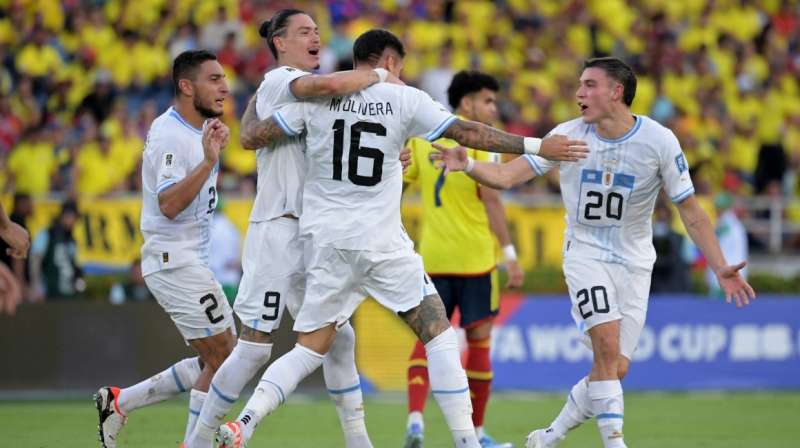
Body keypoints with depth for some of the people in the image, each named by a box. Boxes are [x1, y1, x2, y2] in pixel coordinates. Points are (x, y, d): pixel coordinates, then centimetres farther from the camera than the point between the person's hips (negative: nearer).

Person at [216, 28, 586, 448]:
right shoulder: (404, 99, -2)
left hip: (326, 241, 3)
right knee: (439, 336, 7)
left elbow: (253, 137, 5)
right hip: (382, 243, -3)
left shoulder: (317, 96, 3)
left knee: (309, 350, 9)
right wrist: (538, 146, 2)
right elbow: (469, 133, -4)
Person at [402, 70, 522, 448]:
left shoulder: (422, 137, 9)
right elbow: (490, 199, -14)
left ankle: (415, 417, -16)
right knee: (479, 340, 6)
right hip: (475, 258, -4)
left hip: (432, 257, 4)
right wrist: (509, 254, -14)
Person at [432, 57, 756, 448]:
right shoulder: (568, 135, -9)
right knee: (607, 347, -22)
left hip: (633, 262, 1)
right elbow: (506, 176, -9)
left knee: (617, 368, -2)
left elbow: (691, 213, -6)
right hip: (586, 252, -1)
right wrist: (468, 165, -29)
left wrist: (720, 268, -12)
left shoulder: (659, 141, -12)